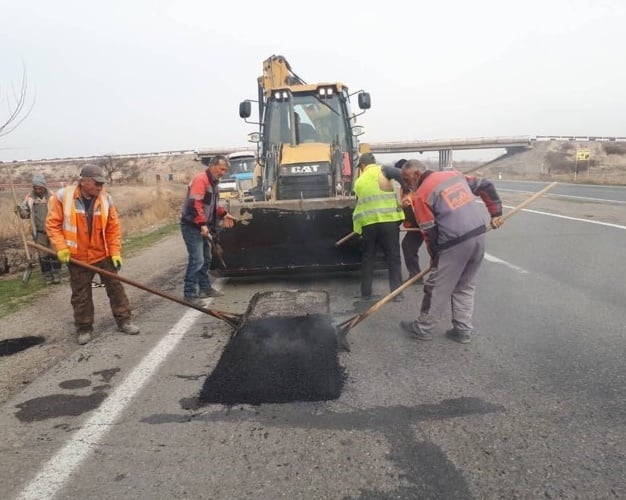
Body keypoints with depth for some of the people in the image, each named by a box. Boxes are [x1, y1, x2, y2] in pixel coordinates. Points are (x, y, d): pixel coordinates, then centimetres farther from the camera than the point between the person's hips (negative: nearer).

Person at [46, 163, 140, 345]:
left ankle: (123, 320, 21)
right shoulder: (63, 196, -12)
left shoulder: (106, 198, -7)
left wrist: (115, 252, -6)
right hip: (77, 257, -1)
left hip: (104, 254, 2)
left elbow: (113, 228, -2)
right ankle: (84, 328, 24)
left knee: (115, 287, 8)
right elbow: (52, 224, -7)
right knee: (80, 294, 9)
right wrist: (61, 248, -16)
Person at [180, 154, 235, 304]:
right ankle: (190, 294, -5)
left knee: (206, 259, 16)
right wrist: (203, 224, -30)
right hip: (192, 227, -10)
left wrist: (224, 214, 12)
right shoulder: (200, 179, -18)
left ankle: (205, 288, 29)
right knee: (197, 260, -12)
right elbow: (195, 204, -26)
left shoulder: (214, 182, 14)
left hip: (203, 227, 10)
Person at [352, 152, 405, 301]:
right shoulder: (382, 170, 3)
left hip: (368, 223, 3)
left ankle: (366, 293, 18)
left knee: (368, 258, 15)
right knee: (393, 257, 7)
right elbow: (404, 177, -14)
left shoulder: (358, 182, 17)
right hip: (389, 220, -3)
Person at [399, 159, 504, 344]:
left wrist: (434, 257, 7)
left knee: (437, 288, 7)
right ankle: (463, 330, 24)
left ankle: (423, 328, 21)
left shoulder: (421, 194, -5)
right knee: (465, 287, 19)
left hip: (455, 244, -7)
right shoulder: (454, 174, 15)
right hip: (479, 235, 7)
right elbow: (486, 186, 19)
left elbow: (429, 231, -5)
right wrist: (496, 213, 21)